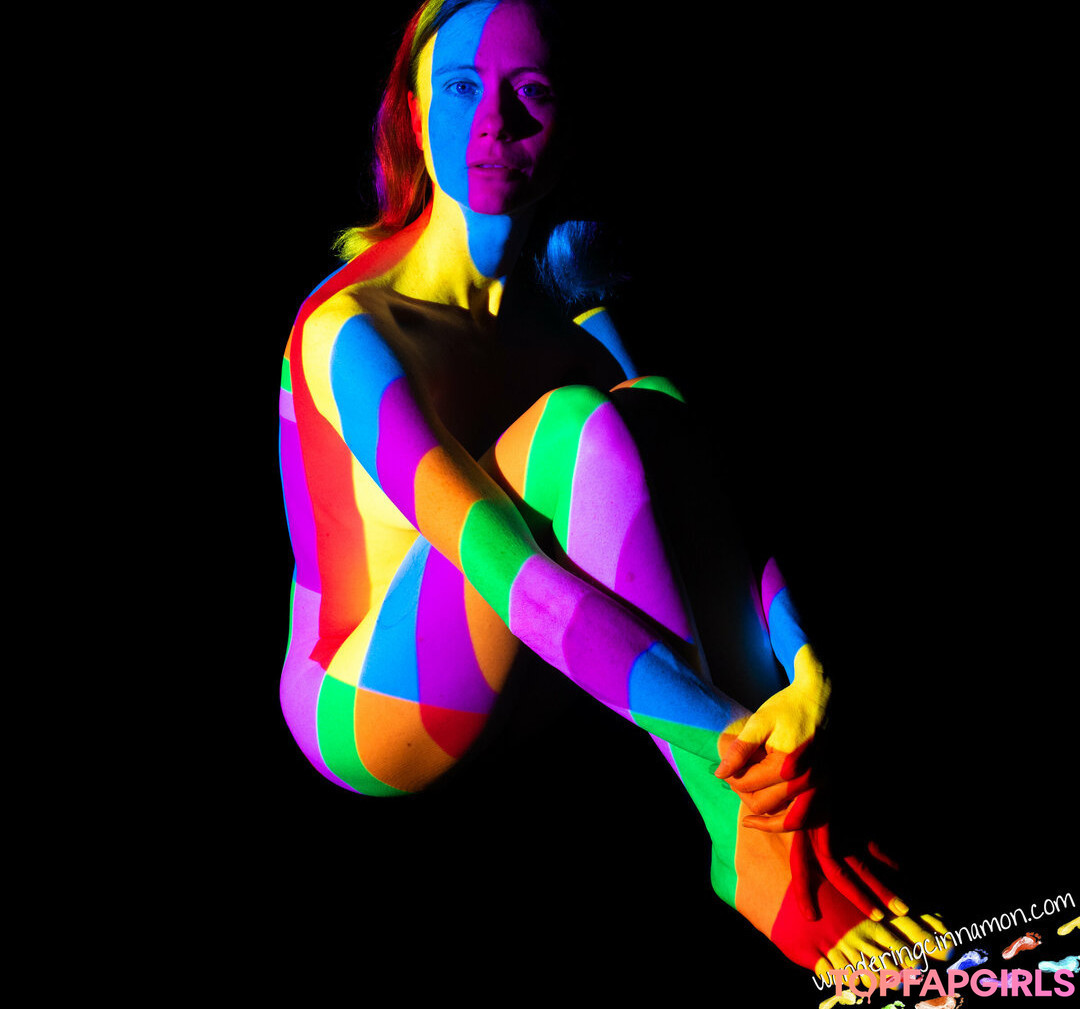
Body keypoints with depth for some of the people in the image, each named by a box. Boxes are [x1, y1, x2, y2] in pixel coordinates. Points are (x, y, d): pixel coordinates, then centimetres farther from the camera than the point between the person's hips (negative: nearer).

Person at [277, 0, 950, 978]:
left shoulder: (576, 319, 1)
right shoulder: (350, 330, -19)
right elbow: (500, 565, -34)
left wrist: (803, 665, -36)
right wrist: (721, 725, -45)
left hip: (514, 703, 6)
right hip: (364, 707, -5)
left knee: (651, 405, -21)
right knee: (572, 427, -30)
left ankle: (796, 827, -31)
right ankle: (758, 847, -37)